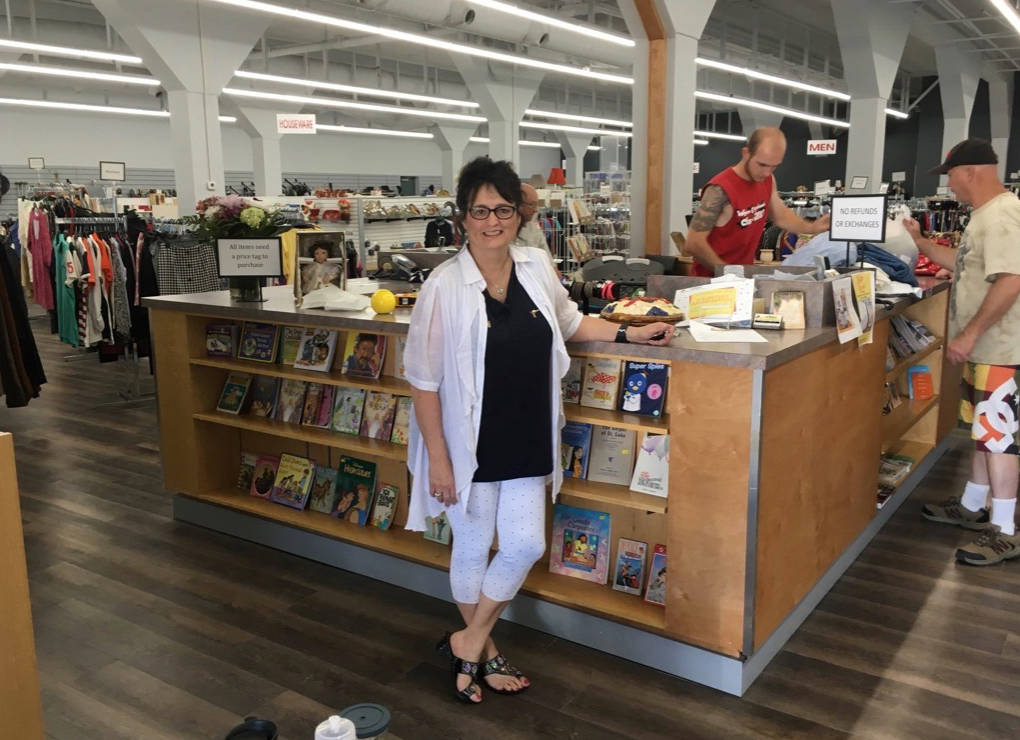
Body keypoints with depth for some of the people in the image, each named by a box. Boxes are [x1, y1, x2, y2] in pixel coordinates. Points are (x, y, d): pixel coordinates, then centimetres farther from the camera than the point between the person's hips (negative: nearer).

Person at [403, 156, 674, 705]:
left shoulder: (537, 268, -2)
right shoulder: (444, 287, -17)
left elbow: (570, 323, 18)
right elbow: (423, 381, -13)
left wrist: (630, 334, 8)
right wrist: (438, 459, -14)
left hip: (527, 442, 5)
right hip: (470, 444, -4)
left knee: (525, 547, 8)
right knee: (473, 548, 12)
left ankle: (468, 642, 31)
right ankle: (484, 650, 37)